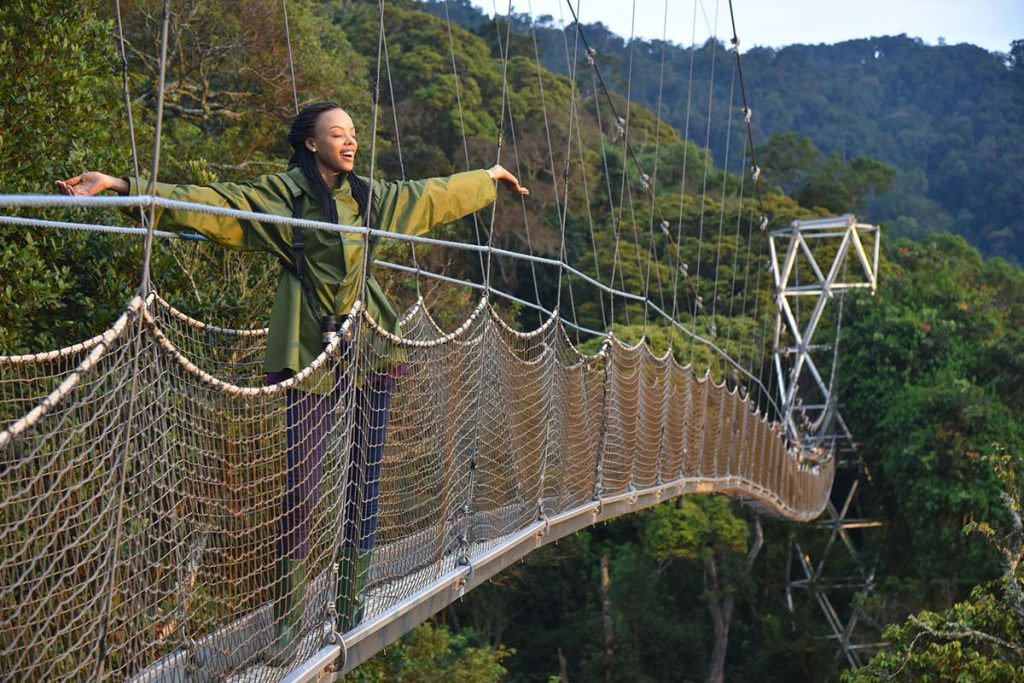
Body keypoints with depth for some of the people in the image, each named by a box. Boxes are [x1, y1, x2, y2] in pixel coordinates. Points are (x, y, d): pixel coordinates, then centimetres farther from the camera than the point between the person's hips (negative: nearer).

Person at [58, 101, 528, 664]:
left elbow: (432, 196, 29)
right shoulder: (280, 195, -1)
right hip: (312, 356, -5)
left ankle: (350, 611, 16)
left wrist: (488, 178, 42)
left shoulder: (371, 197, 14)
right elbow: (211, 204, -11)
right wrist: (125, 187, -22)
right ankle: (289, 617, 2)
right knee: (300, 486, -9)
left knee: (364, 484, 6)